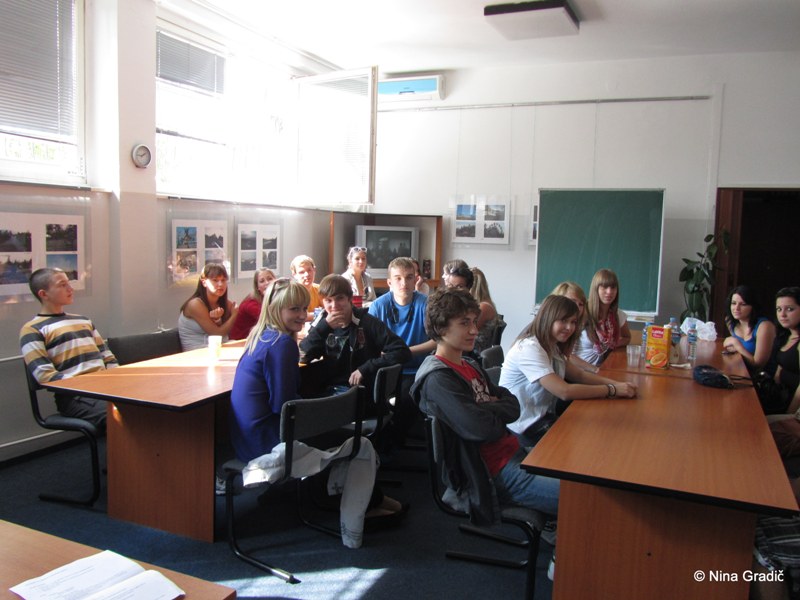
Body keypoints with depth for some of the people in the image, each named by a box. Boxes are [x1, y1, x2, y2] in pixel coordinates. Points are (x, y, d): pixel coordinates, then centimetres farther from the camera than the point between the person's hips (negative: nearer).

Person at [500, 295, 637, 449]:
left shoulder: (552, 346, 9)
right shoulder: (529, 348, -22)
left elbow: (580, 375, 9)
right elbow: (565, 391, -27)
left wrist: (617, 384, -6)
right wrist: (612, 390, -19)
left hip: (543, 417, 8)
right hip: (523, 428, -8)